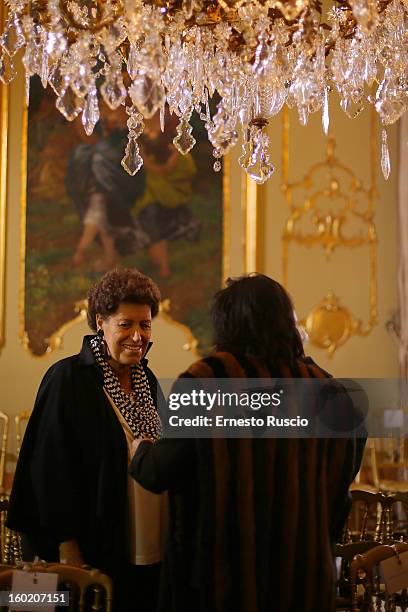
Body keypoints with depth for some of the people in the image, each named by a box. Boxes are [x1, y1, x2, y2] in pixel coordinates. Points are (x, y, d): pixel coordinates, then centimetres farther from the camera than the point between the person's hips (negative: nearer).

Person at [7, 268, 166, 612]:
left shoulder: (147, 381, 9)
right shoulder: (69, 379, -11)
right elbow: (52, 467, -13)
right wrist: (68, 548, -16)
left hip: (152, 553, 6)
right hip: (97, 554, -6)